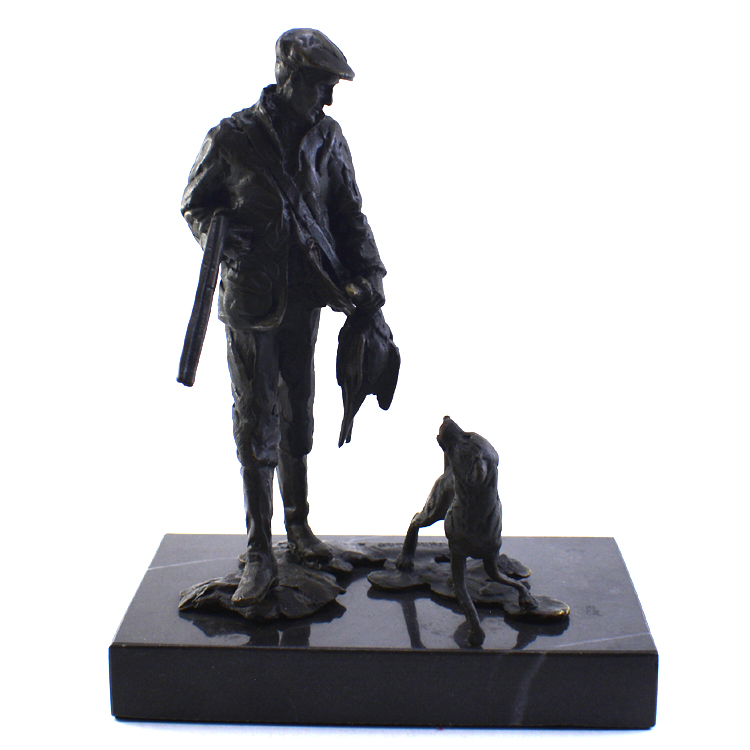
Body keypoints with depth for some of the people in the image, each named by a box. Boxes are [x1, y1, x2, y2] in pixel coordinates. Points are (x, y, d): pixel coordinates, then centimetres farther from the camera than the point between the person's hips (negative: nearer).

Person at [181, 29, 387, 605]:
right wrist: (219, 234, -19)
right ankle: (260, 555, 3)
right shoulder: (233, 138, -10)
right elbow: (195, 203, 1)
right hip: (250, 299, -4)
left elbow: (349, 214, 7)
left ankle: (299, 525, 31)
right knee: (257, 422, -2)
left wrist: (368, 274, -5)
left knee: (298, 416, 15)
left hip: (304, 298, 4)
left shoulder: (328, 139, 2)